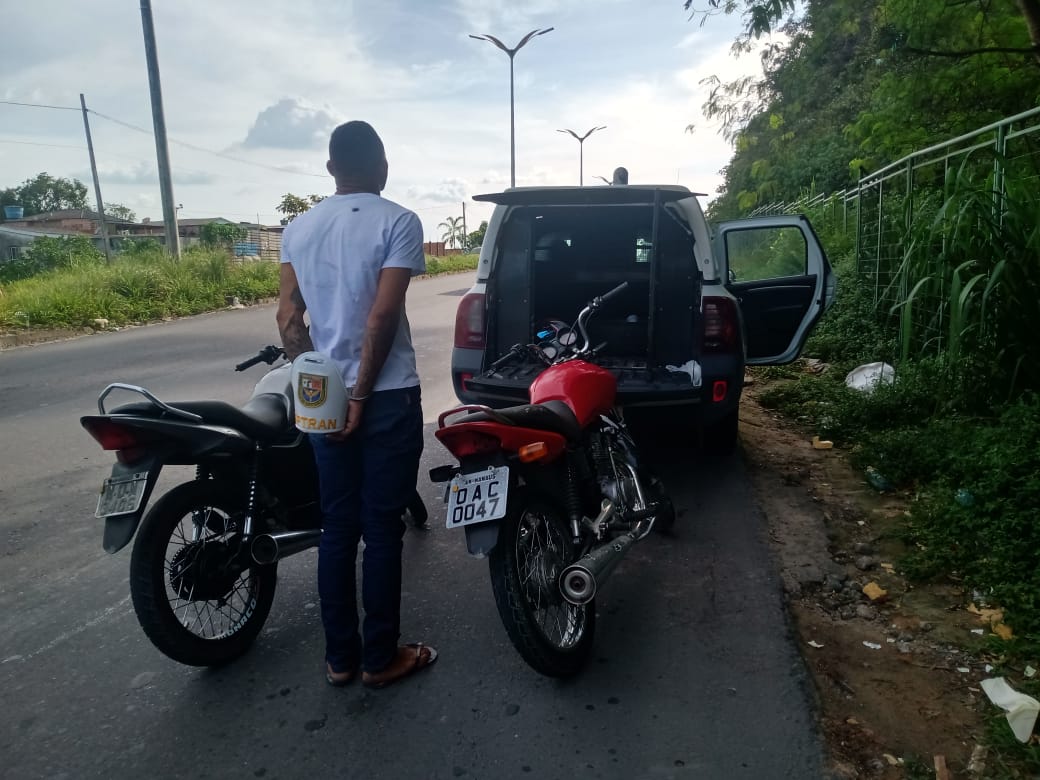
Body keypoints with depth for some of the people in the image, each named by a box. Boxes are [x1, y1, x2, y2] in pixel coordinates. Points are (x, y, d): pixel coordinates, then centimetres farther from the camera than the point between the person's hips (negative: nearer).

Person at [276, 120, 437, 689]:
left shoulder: (299, 228, 8)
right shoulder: (398, 222, -7)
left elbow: (287, 316, 2)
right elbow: (383, 315, -16)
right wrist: (361, 395, -12)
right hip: (386, 397, -5)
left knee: (337, 529, 13)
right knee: (382, 530, 5)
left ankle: (339, 658, 24)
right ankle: (381, 659, 18)